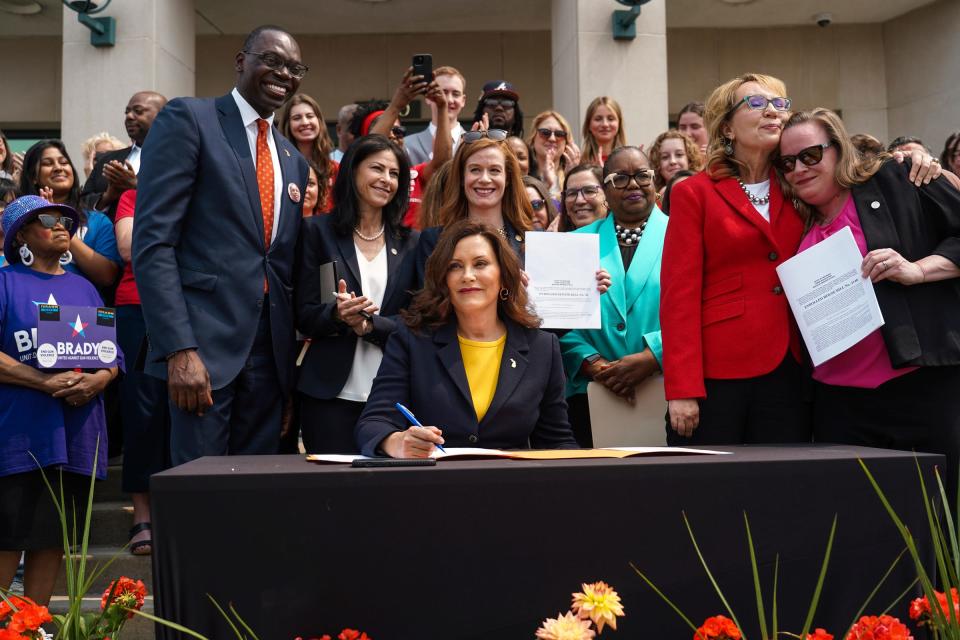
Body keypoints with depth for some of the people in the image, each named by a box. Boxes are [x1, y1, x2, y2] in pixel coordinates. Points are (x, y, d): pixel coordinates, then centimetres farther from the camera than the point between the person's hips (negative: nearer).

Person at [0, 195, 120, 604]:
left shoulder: (84, 288, 16)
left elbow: (112, 353, 13)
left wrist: (99, 380, -9)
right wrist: (46, 382, -19)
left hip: (76, 433, 5)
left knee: (53, 537, 9)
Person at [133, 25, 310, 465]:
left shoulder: (293, 160, 18)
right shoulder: (187, 119, -2)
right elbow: (152, 240, -11)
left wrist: (292, 359, 13)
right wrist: (179, 349, -19)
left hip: (270, 349, 6)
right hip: (203, 341, -6)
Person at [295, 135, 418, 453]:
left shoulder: (410, 242, 12)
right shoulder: (318, 231, 5)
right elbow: (304, 315, 0)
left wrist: (368, 325, -13)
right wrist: (337, 314, -21)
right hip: (330, 392, -2)